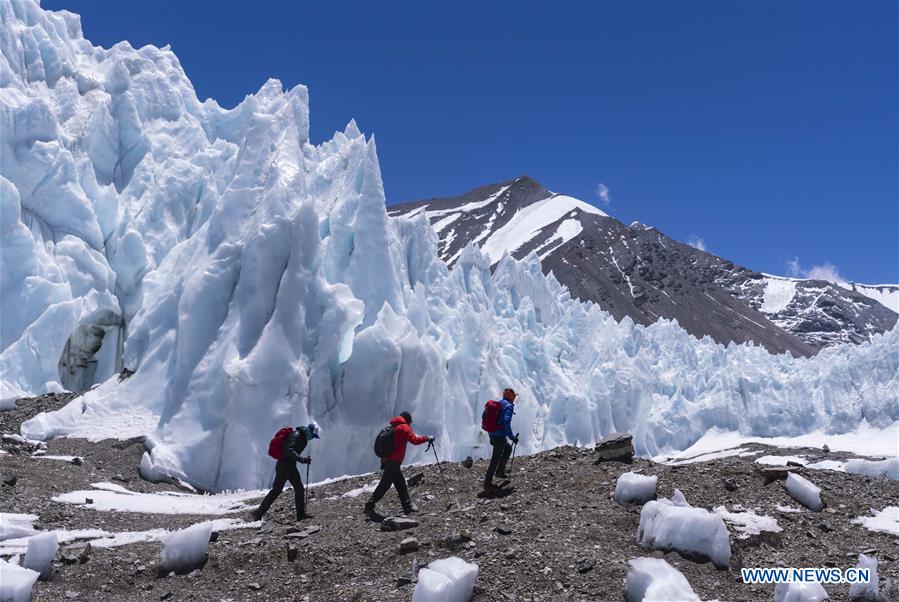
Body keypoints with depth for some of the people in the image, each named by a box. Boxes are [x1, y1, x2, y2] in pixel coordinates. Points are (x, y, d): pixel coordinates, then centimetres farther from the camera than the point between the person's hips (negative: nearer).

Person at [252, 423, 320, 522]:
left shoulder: (303, 438, 13)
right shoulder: (296, 435, -16)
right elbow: (288, 450, -29)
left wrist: (305, 459, 13)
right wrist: (302, 459, -33)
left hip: (291, 466, 9)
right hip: (284, 466, -9)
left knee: (299, 488, 5)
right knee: (276, 490, -7)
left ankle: (301, 514, 10)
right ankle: (258, 513, 1)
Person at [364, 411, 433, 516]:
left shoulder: (392, 427, 20)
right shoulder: (404, 427, -4)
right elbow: (414, 440, -15)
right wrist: (427, 438, -1)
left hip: (386, 460, 9)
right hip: (394, 462, -9)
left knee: (401, 484, 13)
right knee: (384, 485, -7)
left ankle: (408, 506, 15)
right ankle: (369, 506, -6)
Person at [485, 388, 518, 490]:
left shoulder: (498, 404, 12)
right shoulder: (509, 406, -14)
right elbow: (506, 422, -26)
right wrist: (512, 437, -20)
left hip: (492, 434, 9)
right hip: (499, 436, -9)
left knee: (508, 448, 28)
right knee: (495, 460, -1)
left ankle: (500, 471, 27)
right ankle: (487, 483, 3)